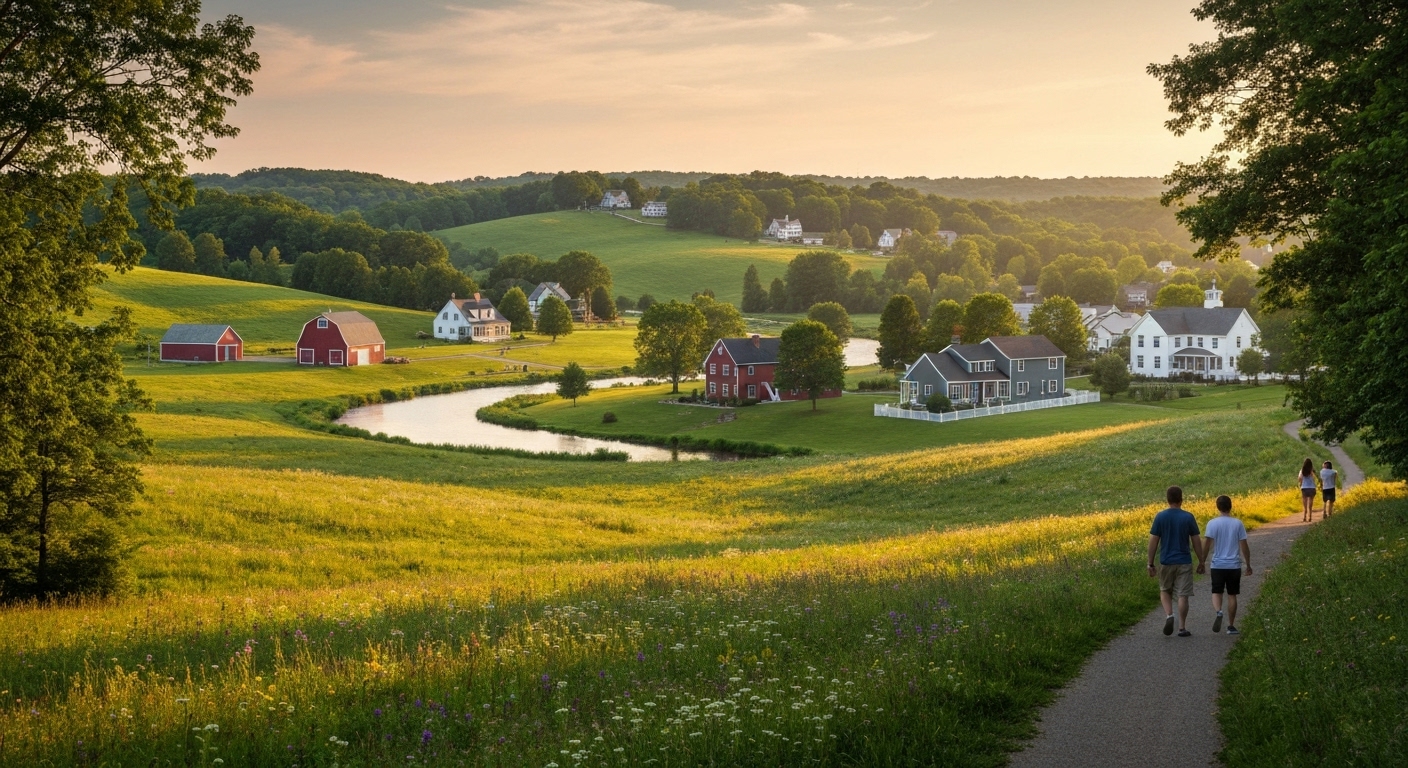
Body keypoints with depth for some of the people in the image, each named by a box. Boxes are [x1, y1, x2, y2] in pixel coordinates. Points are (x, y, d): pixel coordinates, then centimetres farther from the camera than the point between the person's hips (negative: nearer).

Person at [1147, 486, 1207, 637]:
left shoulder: (1160, 517, -4)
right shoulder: (1188, 517, -5)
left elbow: (1153, 541, -4)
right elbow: (1196, 541, -2)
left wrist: (1150, 563, 4)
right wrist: (1201, 562, 9)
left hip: (1166, 562, 1)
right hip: (1184, 562, -1)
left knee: (1165, 591, 18)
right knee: (1183, 595, 4)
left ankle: (1169, 615, -6)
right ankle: (1182, 628, 5)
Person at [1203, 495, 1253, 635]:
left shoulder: (1212, 523, -7)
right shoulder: (1238, 524, -3)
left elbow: (1208, 545, -11)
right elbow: (1244, 546, -1)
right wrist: (1248, 565, 9)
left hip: (1217, 565, -1)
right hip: (1234, 565, 1)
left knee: (1217, 592, 7)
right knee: (1232, 595, 10)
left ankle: (1218, 612, -23)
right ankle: (1231, 626, 13)